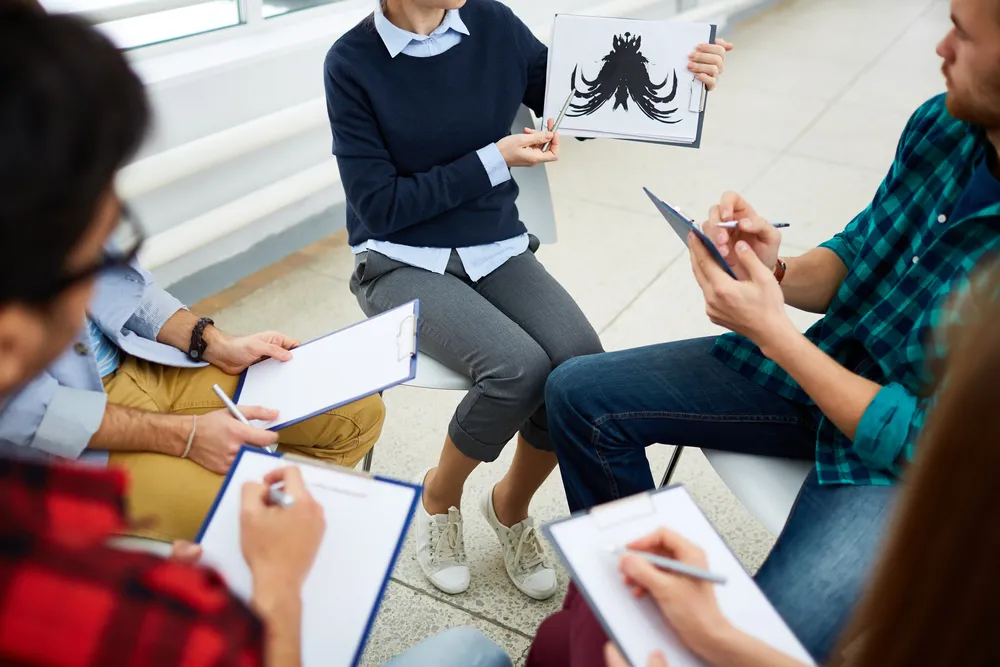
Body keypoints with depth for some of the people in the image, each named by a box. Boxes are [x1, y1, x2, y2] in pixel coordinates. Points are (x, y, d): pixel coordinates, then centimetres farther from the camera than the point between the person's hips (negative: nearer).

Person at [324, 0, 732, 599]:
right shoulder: (353, 62, -8)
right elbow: (379, 207, -11)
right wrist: (492, 162, -15)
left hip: (496, 250, 4)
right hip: (403, 263, -3)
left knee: (582, 365, -23)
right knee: (518, 367, -30)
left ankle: (509, 507, 9)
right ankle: (438, 499, 4)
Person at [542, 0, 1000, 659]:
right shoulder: (942, 123, -8)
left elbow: (930, 445, -24)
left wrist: (772, 330, -24)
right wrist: (778, 272, -15)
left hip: (905, 461, -6)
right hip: (825, 361, 7)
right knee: (579, 392, 0)